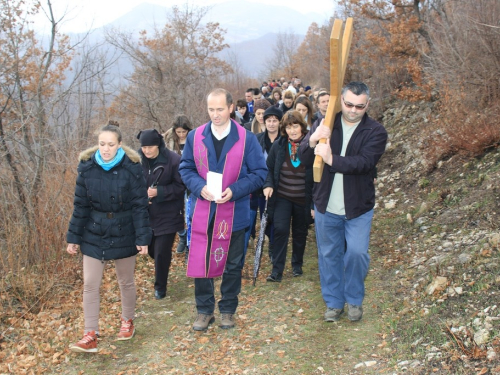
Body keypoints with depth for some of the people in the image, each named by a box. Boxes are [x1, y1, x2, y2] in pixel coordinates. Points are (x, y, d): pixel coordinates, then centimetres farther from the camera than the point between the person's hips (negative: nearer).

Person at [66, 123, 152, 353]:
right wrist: (74, 237, 1)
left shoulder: (131, 168, -14)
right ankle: (90, 335, 9)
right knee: (90, 285, 0)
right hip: (93, 235, 2)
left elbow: (140, 206, -10)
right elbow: (80, 205, -1)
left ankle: (127, 322, 36)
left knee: (126, 282, 14)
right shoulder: (87, 167, -7)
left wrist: (143, 238, -13)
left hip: (124, 235, -2)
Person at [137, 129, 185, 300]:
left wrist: (159, 192, -23)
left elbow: (180, 186, -12)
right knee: (151, 249, 15)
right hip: (146, 214, 4)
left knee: (162, 252, -1)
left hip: (167, 215, -4)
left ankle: (160, 286, 20)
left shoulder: (173, 160, -16)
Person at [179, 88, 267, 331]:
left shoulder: (247, 138, -7)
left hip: (234, 211, -1)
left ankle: (228, 310, 29)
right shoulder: (195, 137, -1)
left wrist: (234, 191, -18)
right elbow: (185, 168, 5)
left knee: (232, 264, 12)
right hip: (203, 211, 1)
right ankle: (204, 311, 22)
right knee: (200, 262, 5)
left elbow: (259, 172, -5)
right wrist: (201, 187, -15)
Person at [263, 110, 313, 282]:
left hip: (303, 200, -1)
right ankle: (277, 270, -2)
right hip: (282, 197, 1)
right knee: (280, 229, -10)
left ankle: (297, 265, 34)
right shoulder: (278, 146, -5)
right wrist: (268, 185, -10)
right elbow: (269, 168, 8)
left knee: (300, 233, 14)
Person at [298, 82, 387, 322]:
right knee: (329, 255, 11)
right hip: (326, 205, 2)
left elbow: (365, 162, -22)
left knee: (357, 252, -5)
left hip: (358, 207, -2)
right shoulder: (325, 125, 0)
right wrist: (312, 141, -27)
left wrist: (332, 160, -34)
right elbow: (304, 158, -5)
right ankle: (334, 302, 27)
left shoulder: (375, 132, -7)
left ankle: (354, 300, 19)